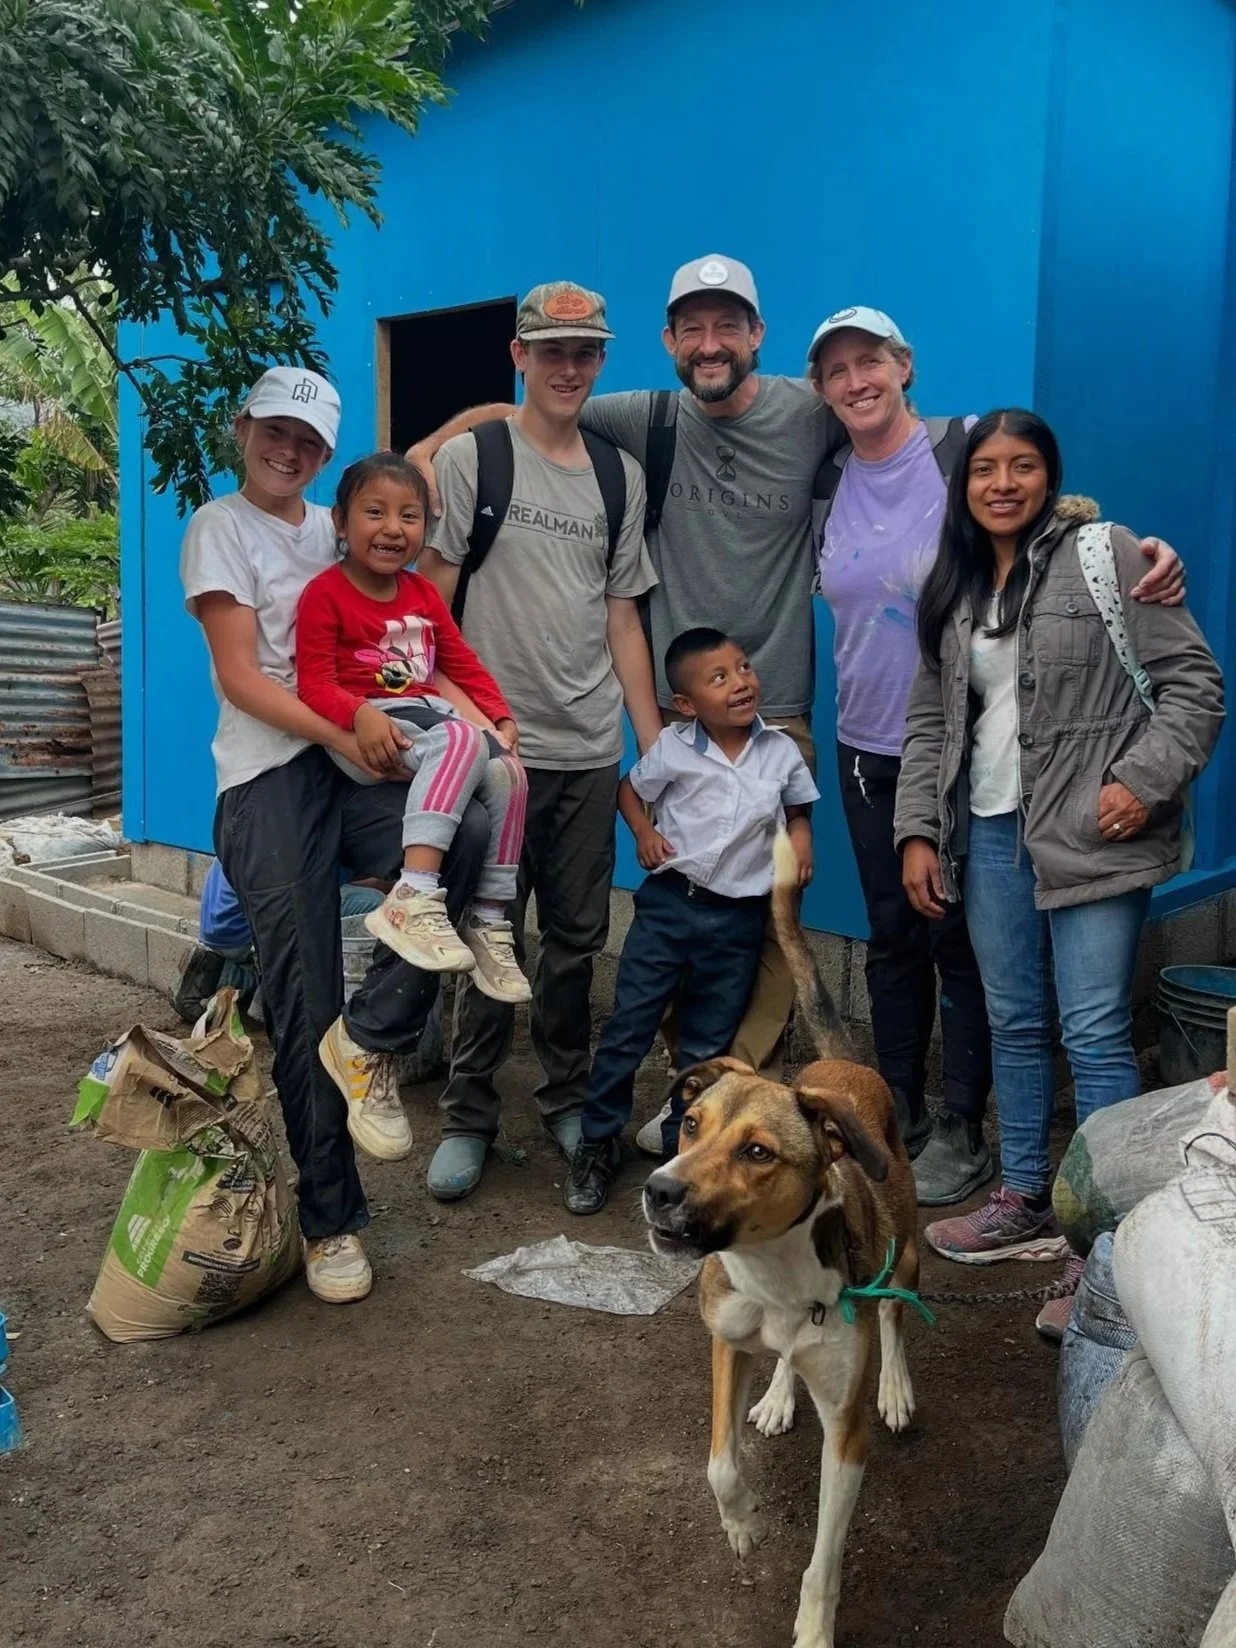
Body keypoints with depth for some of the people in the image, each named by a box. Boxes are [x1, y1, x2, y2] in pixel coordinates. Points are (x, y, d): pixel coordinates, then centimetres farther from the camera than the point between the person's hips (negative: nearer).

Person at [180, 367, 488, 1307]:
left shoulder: (338, 532, 22)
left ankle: (371, 1042, -10)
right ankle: (331, 1222, 8)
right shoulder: (222, 526, 5)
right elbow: (239, 676, -6)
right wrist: (339, 735, -17)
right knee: (304, 1007, -5)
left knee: (470, 835, -28)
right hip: (272, 774, -4)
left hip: (359, 763, 5)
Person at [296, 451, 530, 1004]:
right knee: (463, 740, -34)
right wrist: (361, 715, -29)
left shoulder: (423, 593, 19)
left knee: (509, 774, -15)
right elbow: (315, 684, -10)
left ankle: (489, 922, -2)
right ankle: (413, 899, -43)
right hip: (364, 730, -7)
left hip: (429, 714, 7)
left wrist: (500, 715, 4)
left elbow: (462, 662, 20)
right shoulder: (325, 593, -2)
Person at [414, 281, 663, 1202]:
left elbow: (622, 616, 12)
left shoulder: (620, 476, 11)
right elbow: (431, 604, -3)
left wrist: (654, 740, 8)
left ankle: (568, 1101, 26)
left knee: (577, 939, 10)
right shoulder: (471, 459, -1)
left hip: (592, 750, 4)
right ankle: (470, 1118, 15)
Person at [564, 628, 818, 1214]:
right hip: (669, 902, -1)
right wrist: (643, 832, -6)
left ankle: (682, 1148, 27)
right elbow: (629, 788, 11)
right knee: (628, 1027, 0)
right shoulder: (673, 749, -5)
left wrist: (801, 838, -3)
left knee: (707, 1047, 11)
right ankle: (597, 1143, 15)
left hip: (738, 919, 2)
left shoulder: (782, 752, 0)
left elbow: (799, 807, 17)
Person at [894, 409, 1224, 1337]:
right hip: (989, 832, 6)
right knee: (1014, 1023, 13)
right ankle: (1026, 1203, 27)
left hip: (1090, 833, -6)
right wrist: (918, 831, 9)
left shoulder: (1104, 555, -3)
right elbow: (931, 720, 16)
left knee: (1094, 1033, -7)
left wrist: (1145, 779, -16)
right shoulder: (952, 590, 14)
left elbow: (1192, 679, -5)